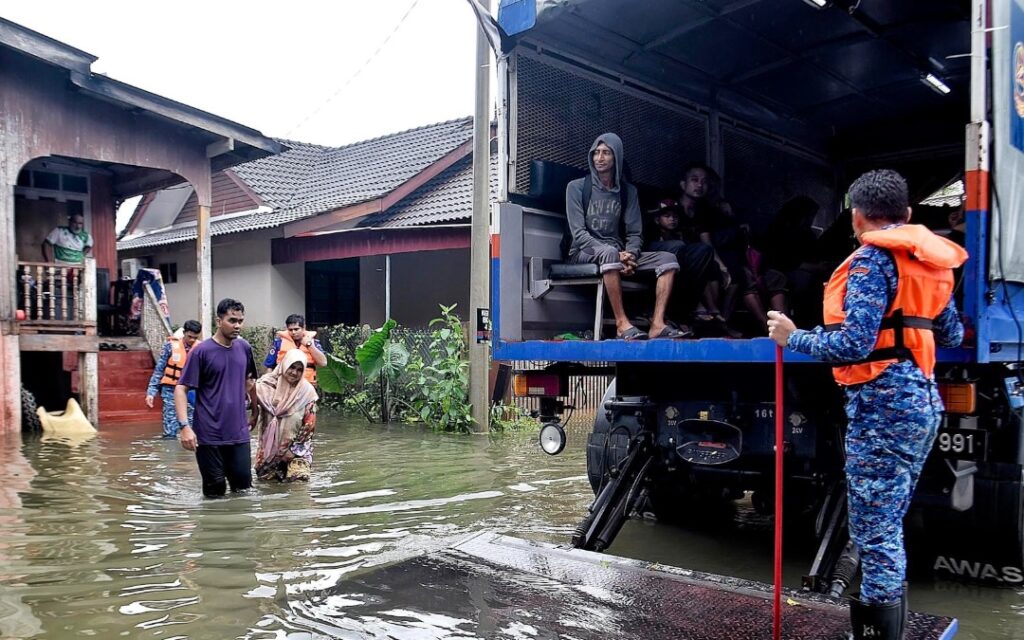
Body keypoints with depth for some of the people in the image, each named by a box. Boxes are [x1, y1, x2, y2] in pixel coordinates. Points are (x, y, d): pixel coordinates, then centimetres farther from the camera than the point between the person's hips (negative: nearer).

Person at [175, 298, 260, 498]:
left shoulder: (244, 348, 5)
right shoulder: (201, 351, -9)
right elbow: (181, 389, -10)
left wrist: (254, 412, 22)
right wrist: (185, 426, -20)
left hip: (239, 433, 4)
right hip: (209, 435, -4)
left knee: (243, 485, 5)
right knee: (215, 491, 2)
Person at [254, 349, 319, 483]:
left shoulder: (307, 391, -6)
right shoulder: (268, 384, -4)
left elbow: (309, 425, -4)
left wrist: (294, 449, -8)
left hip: (297, 447, -1)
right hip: (270, 445, 1)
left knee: (299, 478, -16)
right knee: (265, 477, 1)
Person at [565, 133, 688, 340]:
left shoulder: (628, 191, 12)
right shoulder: (576, 187, 0)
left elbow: (635, 233, 8)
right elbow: (578, 232, -10)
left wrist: (629, 255, -16)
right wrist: (616, 254, -21)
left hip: (617, 254, 5)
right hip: (584, 253, -5)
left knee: (668, 259, -15)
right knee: (609, 252, -39)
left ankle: (657, 324, -30)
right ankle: (622, 323, -38)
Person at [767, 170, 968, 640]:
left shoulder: (874, 259, -10)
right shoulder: (928, 259, 16)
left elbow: (854, 344, -19)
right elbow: (951, 336, 24)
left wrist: (793, 338, -7)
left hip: (884, 404, -9)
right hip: (922, 400, 10)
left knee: (874, 531, -3)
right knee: (888, 527, 18)